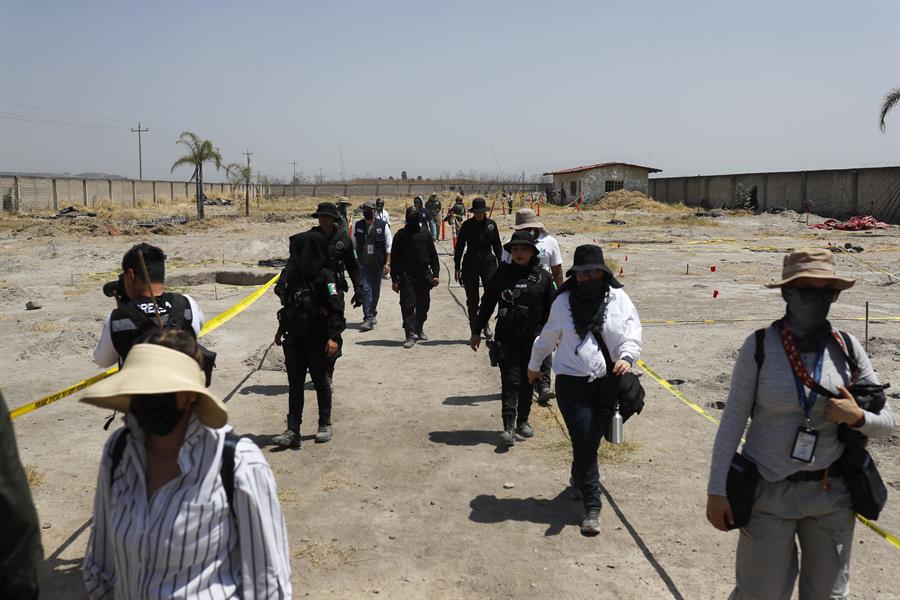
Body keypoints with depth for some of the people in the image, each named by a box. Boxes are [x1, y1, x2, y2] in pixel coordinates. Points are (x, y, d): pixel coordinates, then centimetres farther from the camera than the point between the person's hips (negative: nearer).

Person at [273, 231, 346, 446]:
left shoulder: (325, 277, -15)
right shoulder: (295, 275, 6)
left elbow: (336, 309, -17)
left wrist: (333, 337, -22)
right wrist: (281, 329, 21)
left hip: (318, 340, -6)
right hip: (295, 338, 6)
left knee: (321, 381, 8)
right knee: (295, 383, 7)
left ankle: (325, 425, 25)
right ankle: (292, 430, 12)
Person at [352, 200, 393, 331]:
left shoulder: (383, 226, -1)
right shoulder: (357, 226, 4)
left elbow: (389, 246, -2)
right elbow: (354, 245, 15)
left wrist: (387, 263, -9)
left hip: (378, 263, 0)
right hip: (363, 264, 0)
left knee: (375, 290, 10)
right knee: (366, 289, -10)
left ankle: (371, 314, 29)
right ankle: (369, 318, -13)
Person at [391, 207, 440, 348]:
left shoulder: (425, 234, 10)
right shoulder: (400, 235, 4)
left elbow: (433, 255, 11)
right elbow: (394, 258, 4)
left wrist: (436, 274, 0)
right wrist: (394, 279, -1)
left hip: (424, 275, 3)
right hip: (406, 276, -2)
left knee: (423, 305, 10)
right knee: (407, 305, -9)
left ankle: (419, 328, 30)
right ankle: (410, 335, -9)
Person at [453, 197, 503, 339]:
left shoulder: (491, 224, 4)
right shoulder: (467, 225, -2)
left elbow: (497, 246, 12)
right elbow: (459, 247, 2)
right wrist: (457, 268, 1)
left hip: (488, 262, 1)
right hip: (470, 264, -1)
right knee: (472, 299, 4)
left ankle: (485, 323, 14)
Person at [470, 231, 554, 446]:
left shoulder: (542, 277, 0)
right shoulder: (502, 274, 0)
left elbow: (549, 309, 6)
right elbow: (486, 304, 5)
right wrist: (476, 331, 6)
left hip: (532, 339, 1)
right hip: (506, 338, -1)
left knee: (527, 381, 11)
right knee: (510, 380, -7)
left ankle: (522, 421, 27)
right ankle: (509, 427, -8)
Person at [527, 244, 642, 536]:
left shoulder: (618, 299, 0)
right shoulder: (563, 301, 3)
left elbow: (631, 332, -6)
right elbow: (547, 337, 16)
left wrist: (627, 356, -27)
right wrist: (534, 365, 27)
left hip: (607, 381, 1)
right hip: (572, 382, -1)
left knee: (591, 441, 13)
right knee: (584, 443, -7)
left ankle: (578, 481, 43)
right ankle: (592, 506, 0)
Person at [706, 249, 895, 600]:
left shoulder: (847, 348, -2)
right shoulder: (760, 346, -11)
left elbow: (887, 422, 4)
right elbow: (733, 420, -8)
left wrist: (857, 418, -18)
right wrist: (717, 490, -9)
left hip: (831, 493, 3)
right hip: (769, 492, -3)